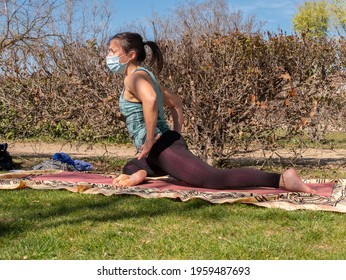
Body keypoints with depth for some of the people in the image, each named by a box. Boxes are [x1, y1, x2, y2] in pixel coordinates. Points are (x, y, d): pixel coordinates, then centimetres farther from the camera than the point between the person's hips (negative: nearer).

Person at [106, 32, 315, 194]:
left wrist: (149, 142, -23)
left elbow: (150, 100, -33)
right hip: (166, 146, 11)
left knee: (218, 179, -23)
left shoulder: (135, 76, -8)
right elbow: (176, 102, 34)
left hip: (163, 148, -11)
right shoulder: (145, 77, 24)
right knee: (130, 168, 27)